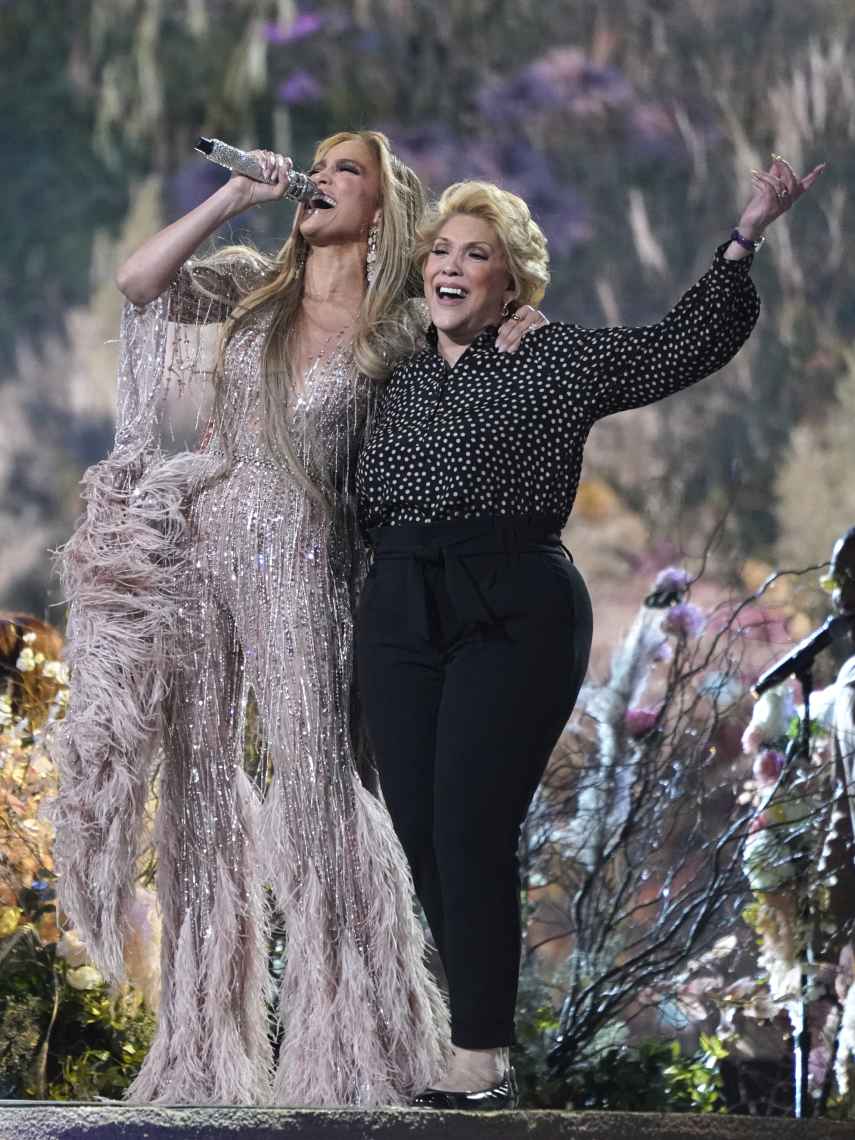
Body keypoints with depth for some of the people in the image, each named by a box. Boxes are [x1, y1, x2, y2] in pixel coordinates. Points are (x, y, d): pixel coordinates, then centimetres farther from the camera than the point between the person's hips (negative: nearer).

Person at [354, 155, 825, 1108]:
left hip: (513, 610, -5)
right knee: (420, 833, 0)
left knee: (471, 832, -13)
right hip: (400, 613, 5)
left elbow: (691, 345, 2)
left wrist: (745, 238, -6)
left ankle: (482, 1058, -10)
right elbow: (369, 505, 27)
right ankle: (475, 1024, 9)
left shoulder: (559, 361, 6)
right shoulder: (401, 379, 19)